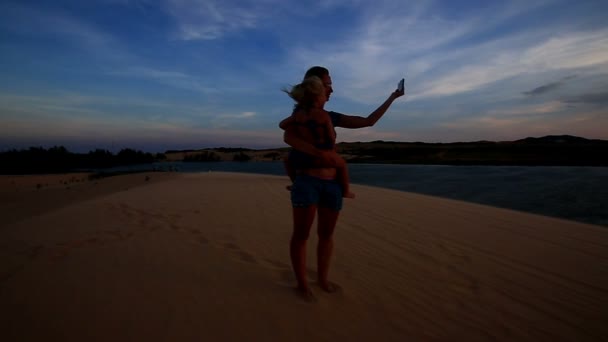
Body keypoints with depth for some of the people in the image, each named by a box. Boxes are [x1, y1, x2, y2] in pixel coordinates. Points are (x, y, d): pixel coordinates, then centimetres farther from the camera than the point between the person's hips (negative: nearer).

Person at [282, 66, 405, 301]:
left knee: (327, 233, 10)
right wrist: (319, 153, -31)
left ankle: (323, 278, 26)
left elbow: (368, 121, 19)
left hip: (332, 183, 6)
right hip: (307, 181, -5)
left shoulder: (331, 117, 17)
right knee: (301, 234, -1)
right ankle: (302, 283, 14)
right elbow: (288, 138, -19)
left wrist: (392, 98, 18)